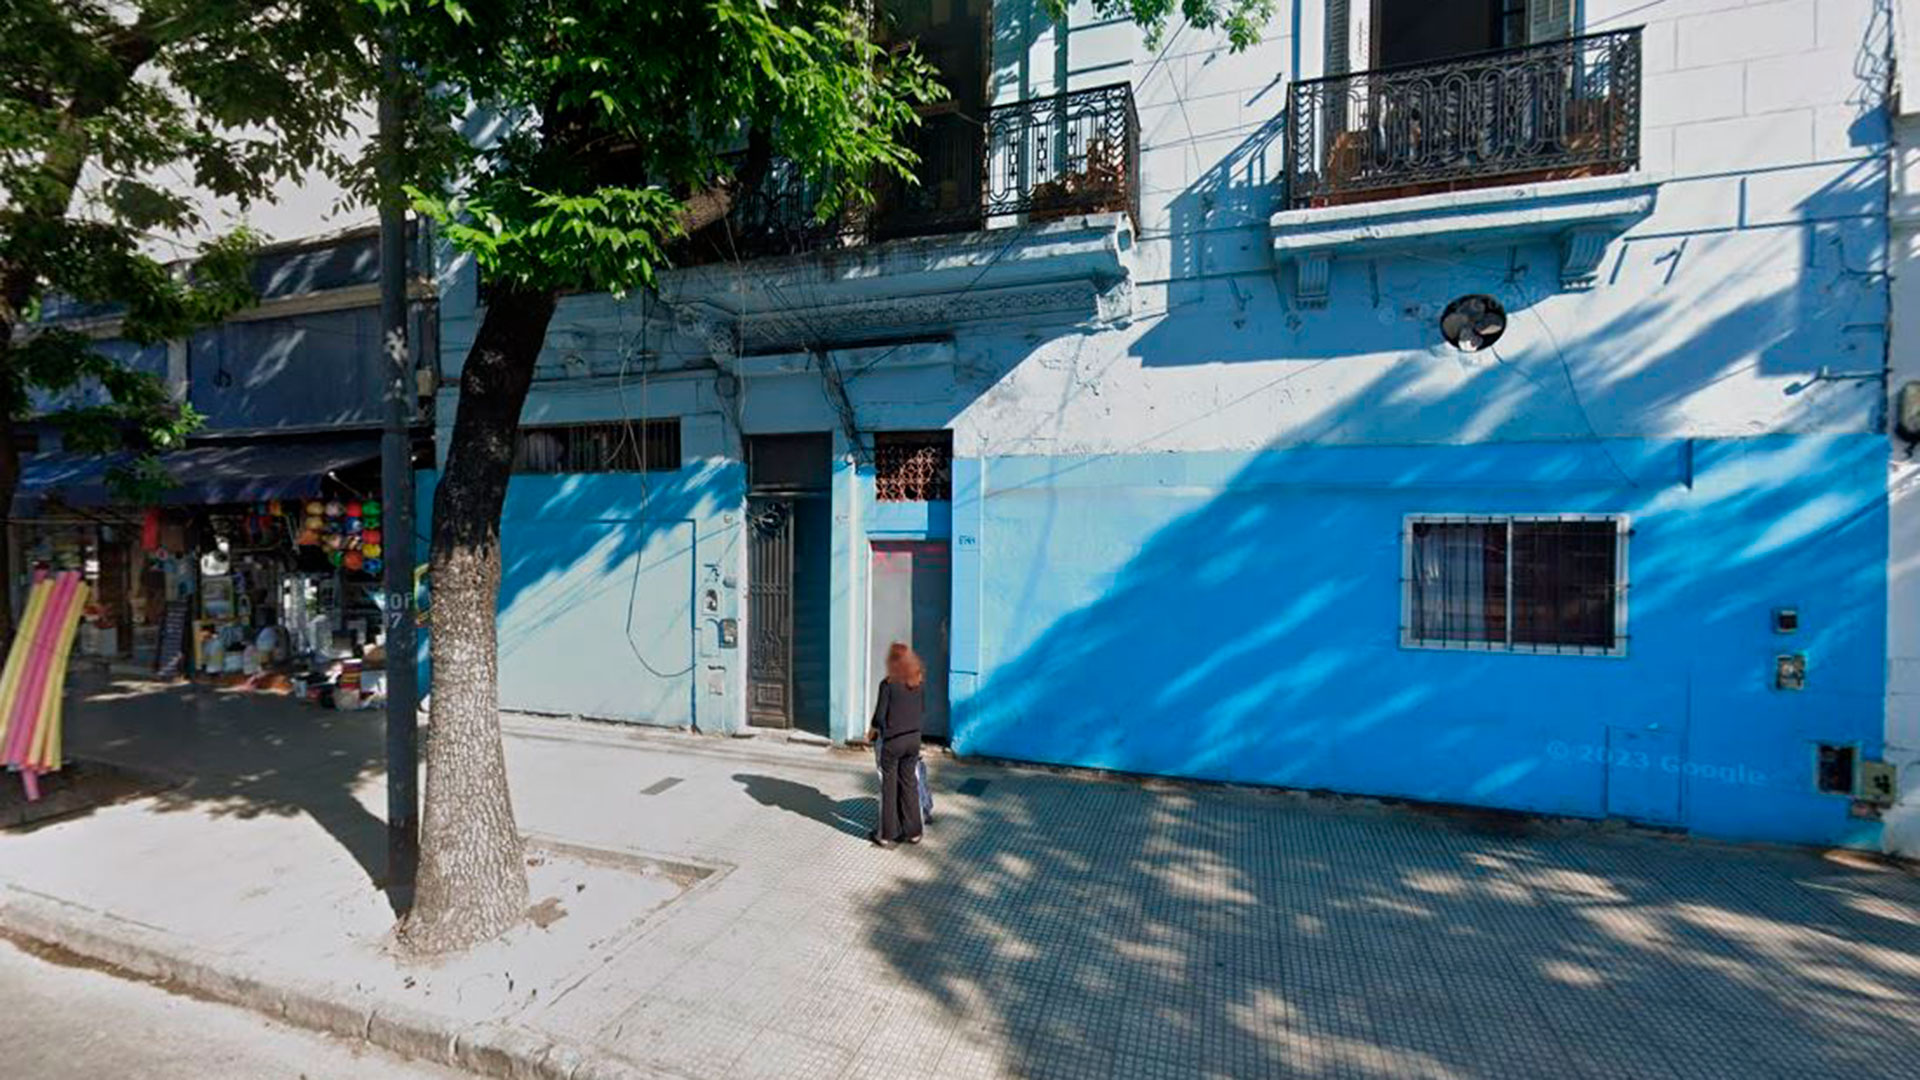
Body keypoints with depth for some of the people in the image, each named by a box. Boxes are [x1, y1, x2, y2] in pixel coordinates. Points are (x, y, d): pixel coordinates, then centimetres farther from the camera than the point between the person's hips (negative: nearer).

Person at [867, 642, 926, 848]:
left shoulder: (888, 684, -15)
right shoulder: (920, 681, 0)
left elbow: (880, 715, -12)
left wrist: (872, 730, 7)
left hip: (892, 740, -4)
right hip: (914, 738, 5)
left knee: (889, 787, 8)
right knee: (909, 784, 14)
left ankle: (886, 835, 16)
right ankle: (913, 832, 21)